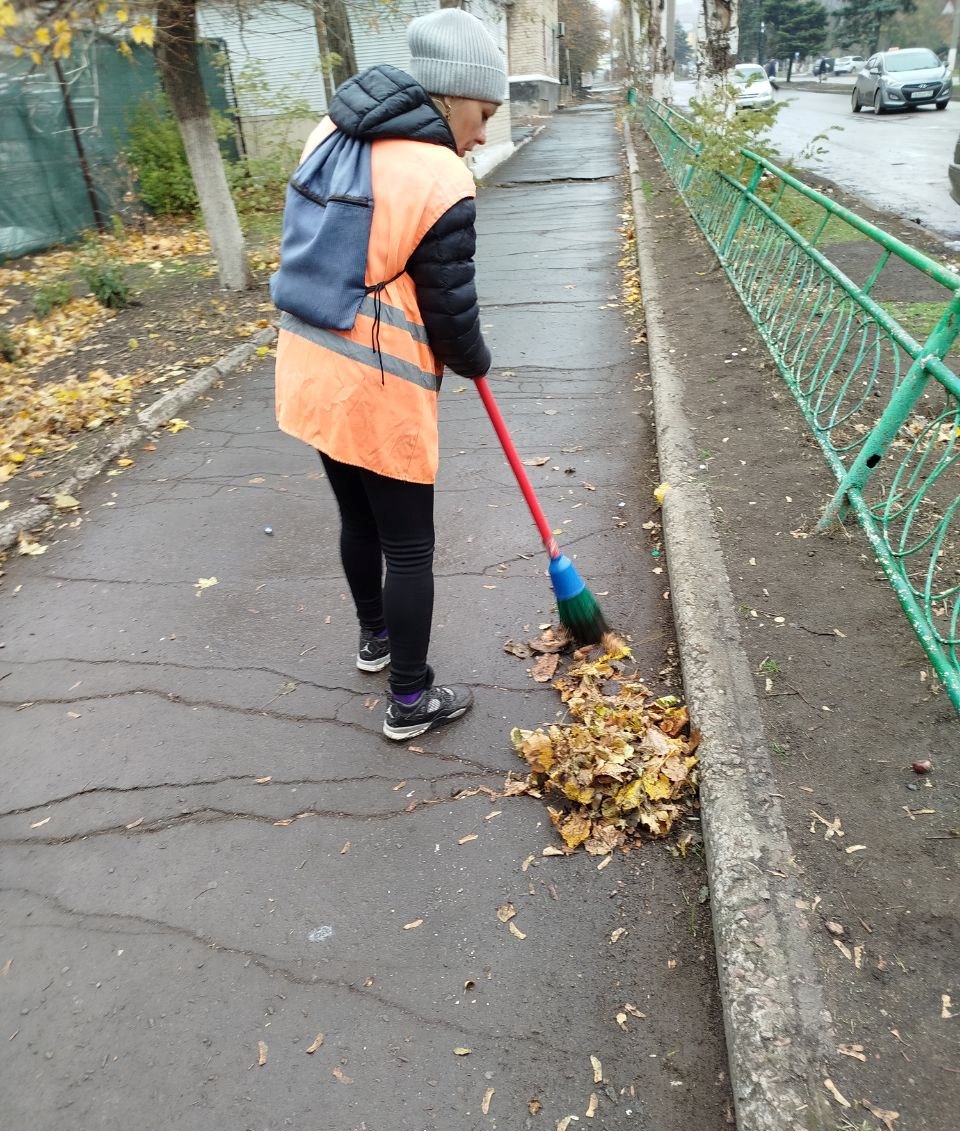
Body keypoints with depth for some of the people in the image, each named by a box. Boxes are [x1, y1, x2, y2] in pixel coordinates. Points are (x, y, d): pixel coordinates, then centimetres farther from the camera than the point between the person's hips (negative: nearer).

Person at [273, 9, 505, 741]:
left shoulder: (333, 132, 7)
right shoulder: (443, 183, -17)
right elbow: (451, 316, -11)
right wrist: (477, 362, 10)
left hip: (310, 374, 8)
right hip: (380, 395, -8)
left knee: (358, 521, 23)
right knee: (409, 546, 6)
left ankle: (375, 636, 45)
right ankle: (411, 700, 21)